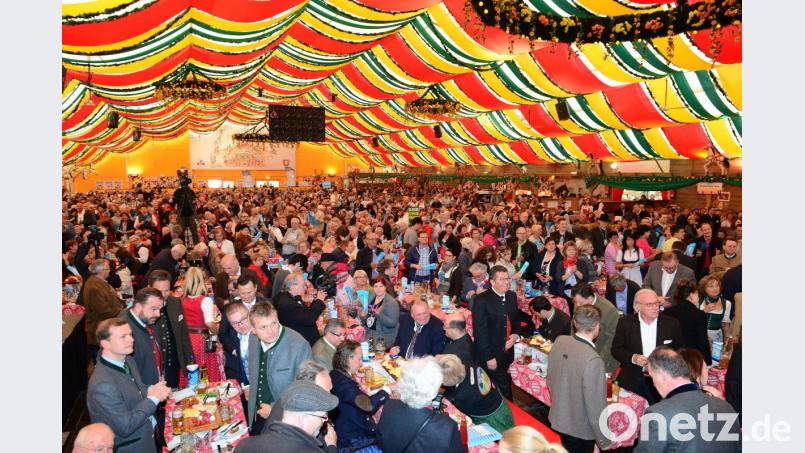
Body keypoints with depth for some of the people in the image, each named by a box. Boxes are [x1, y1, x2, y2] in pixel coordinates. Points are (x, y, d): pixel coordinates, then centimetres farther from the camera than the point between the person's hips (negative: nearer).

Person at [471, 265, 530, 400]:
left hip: (508, 353, 6)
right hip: (491, 355, -6)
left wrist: (516, 335, 0)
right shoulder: (482, 300, -15)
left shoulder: (512, 296, 5)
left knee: (506, 388, 12)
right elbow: (480, 332, -15)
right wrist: (488, 358, -16)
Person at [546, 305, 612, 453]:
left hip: (558, 418, 6)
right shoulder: (593, 360, -32)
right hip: (580, 429, -6)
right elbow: (596, 406, -25)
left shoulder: (560, 341, -12)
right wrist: (604, 440, -10)